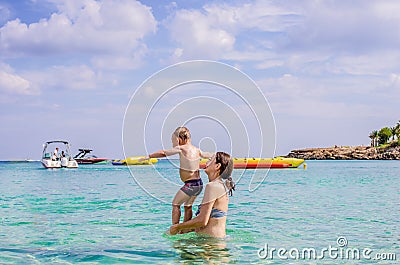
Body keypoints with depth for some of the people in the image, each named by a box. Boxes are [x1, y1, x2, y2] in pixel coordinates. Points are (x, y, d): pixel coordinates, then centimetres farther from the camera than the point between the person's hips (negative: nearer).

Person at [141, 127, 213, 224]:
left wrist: (148, 156, 3)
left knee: (175, 204, 9)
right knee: (188, 206, 22)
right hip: (199, 184, 7)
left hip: (190, 185, -7)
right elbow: (208, 155, 21)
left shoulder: (181, 149, -9)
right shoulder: (197, 150, 8)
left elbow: (163, 153, -6)